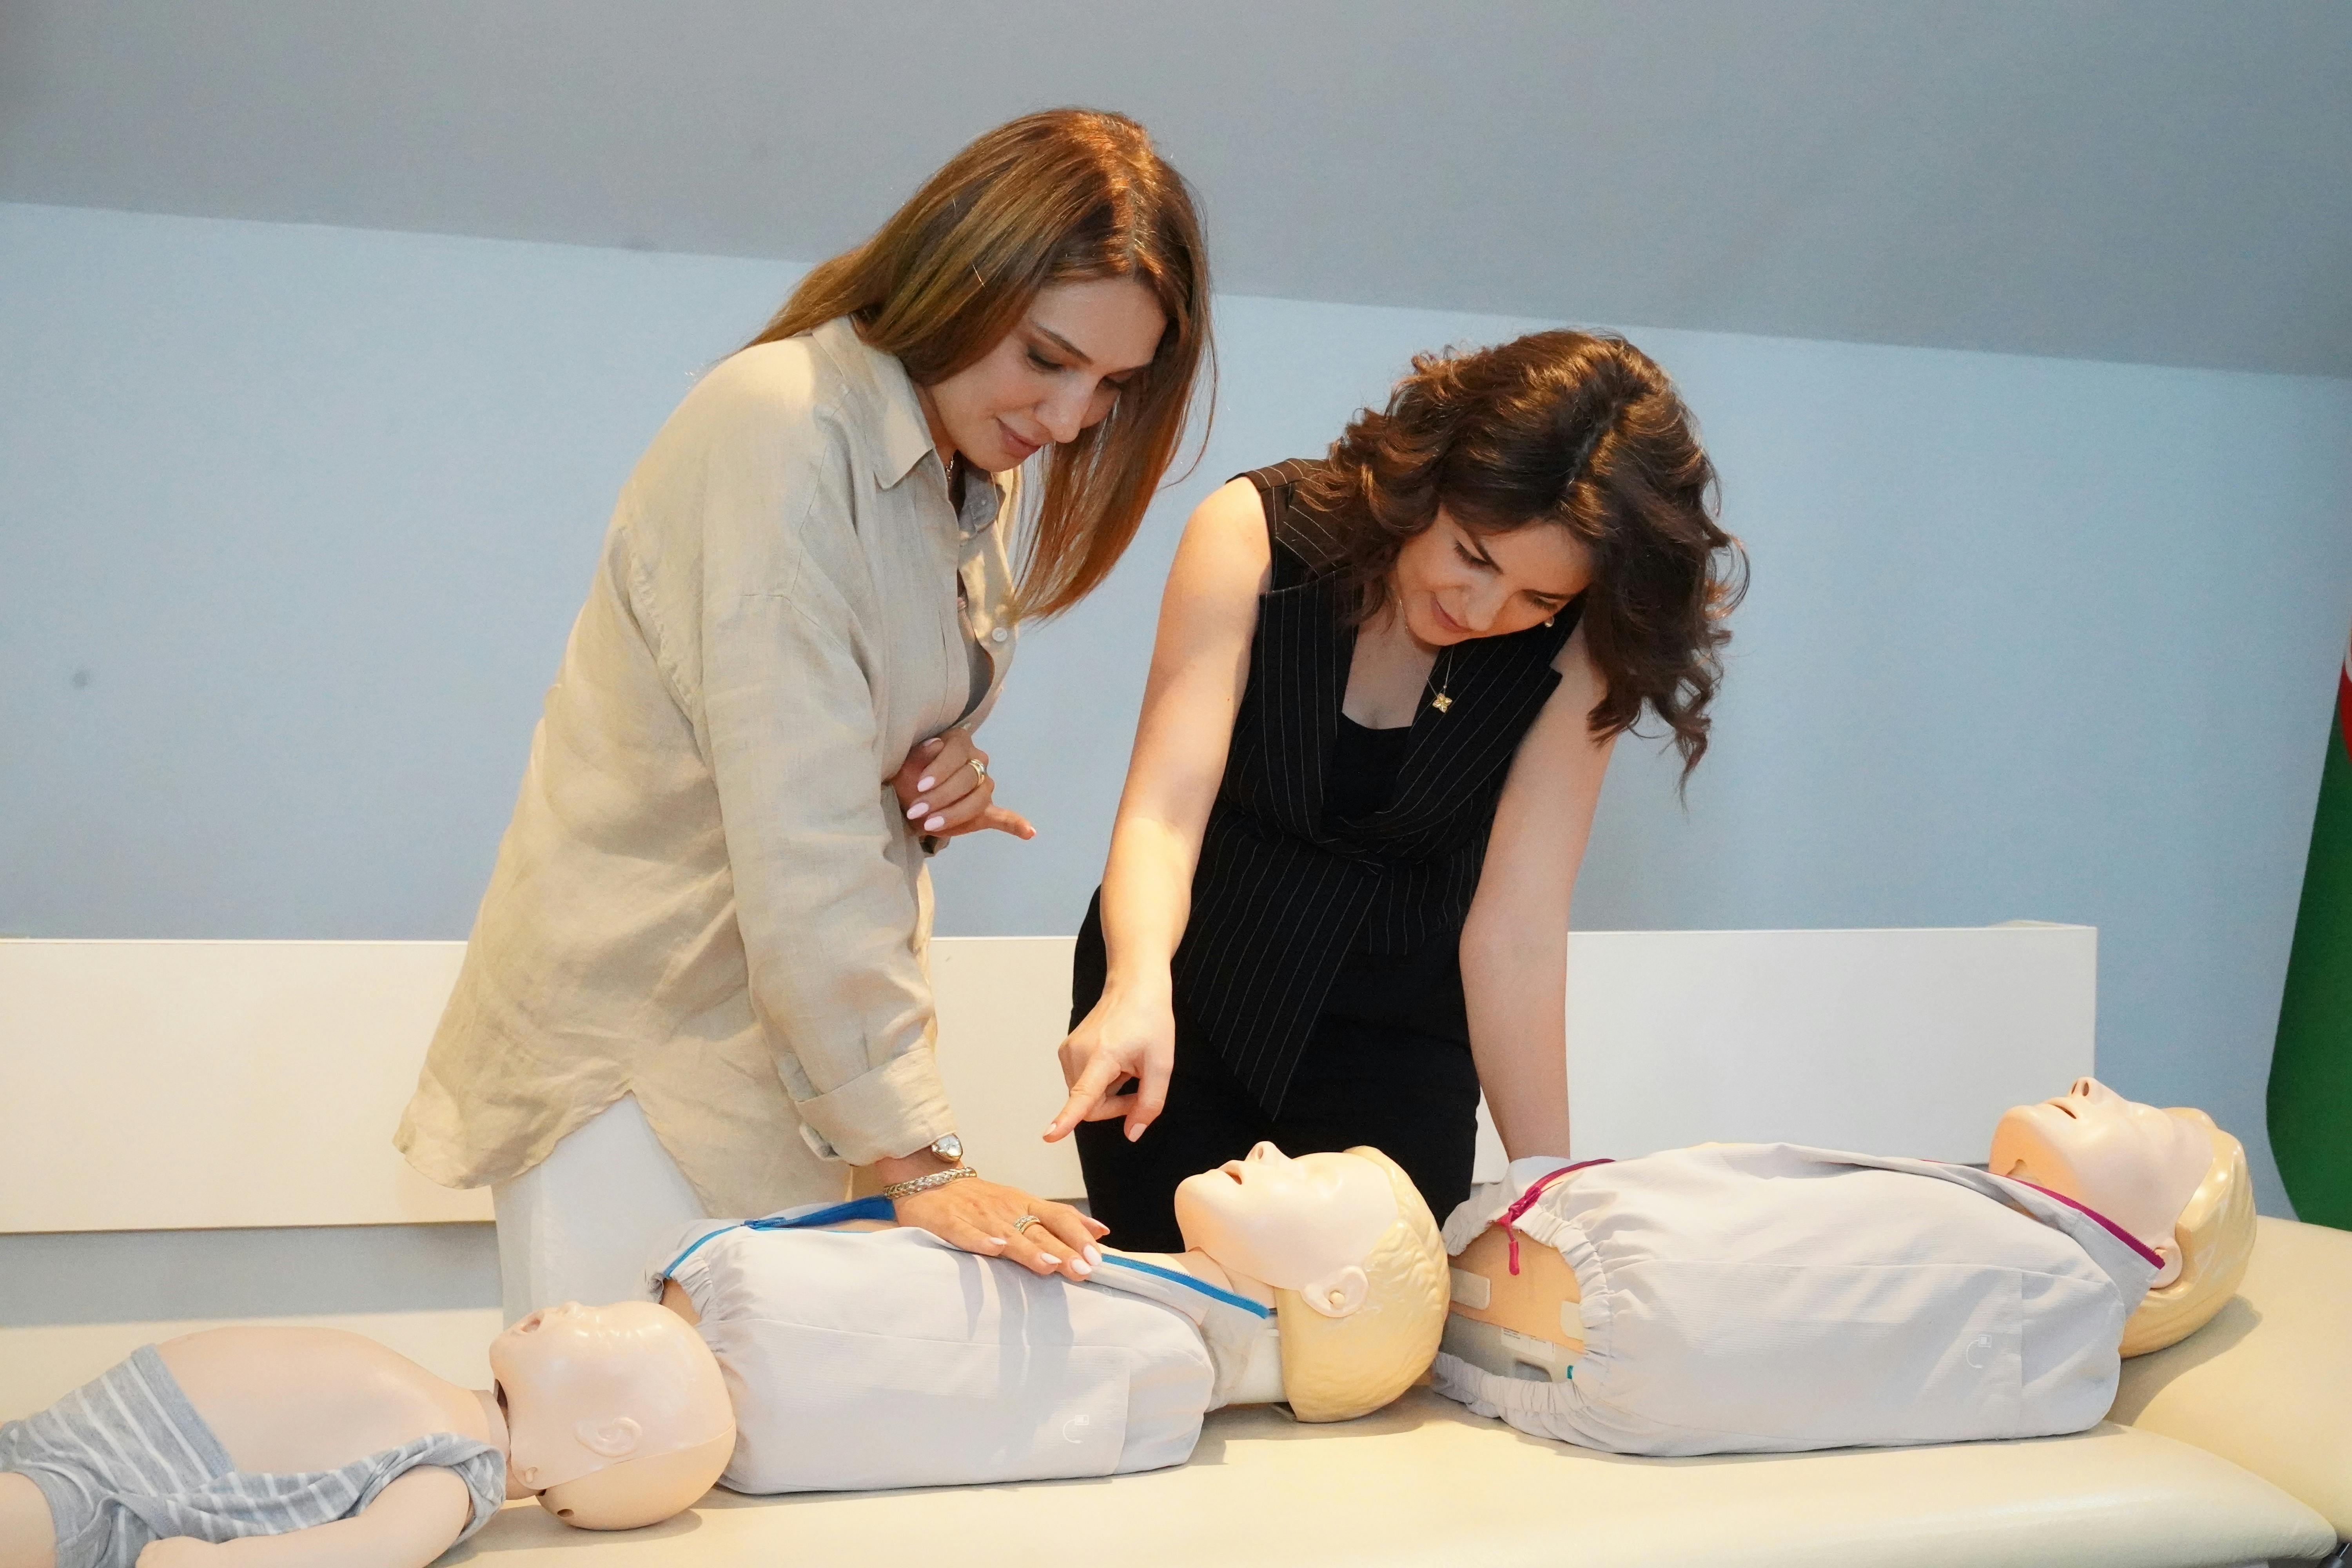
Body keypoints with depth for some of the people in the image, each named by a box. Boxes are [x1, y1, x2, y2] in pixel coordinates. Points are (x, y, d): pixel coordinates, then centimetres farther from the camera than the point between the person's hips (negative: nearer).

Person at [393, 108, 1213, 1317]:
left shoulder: (979, 478, 9)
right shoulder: (785, 424, -18)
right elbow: (800, 838, -23)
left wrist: (936, 784, -5)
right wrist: (915, 1159, -24)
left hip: (816, 1024, 7)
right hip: (637, 1027, -7)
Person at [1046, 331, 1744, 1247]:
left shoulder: (1578, 652, -17)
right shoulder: (1255, 533, -19)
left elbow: (1517, 927, -19)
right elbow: (1165, 808, -27)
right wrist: (1137, 988, -45)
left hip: (1398, 1030, 1)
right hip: (1190, 994, 0)